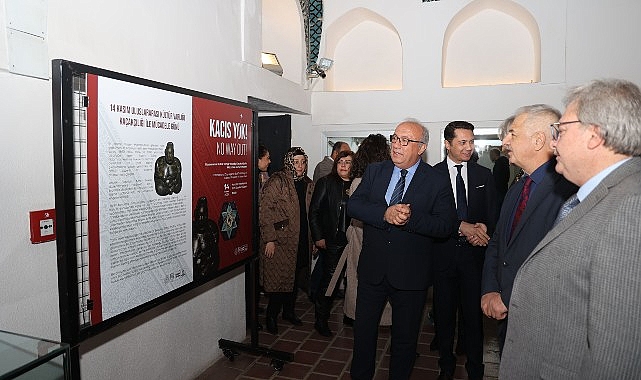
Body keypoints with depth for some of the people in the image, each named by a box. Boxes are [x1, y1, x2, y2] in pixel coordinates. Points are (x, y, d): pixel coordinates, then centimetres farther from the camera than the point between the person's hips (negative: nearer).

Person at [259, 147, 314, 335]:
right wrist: (269, 239, -18)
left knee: (296, 276, 15)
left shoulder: (308, 184, 11)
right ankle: (271, 316, 18)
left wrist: (313, 239, 14)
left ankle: (289, 310, 33)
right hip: (280, 240, -6)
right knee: (279, 277, 0)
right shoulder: (277, 182, -10)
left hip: (301, 240, 6)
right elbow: (264, 211, -14)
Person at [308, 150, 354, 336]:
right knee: (330, 277, -2)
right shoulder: (325, 183, 0)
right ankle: (321, 320, 13)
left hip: (350, 241, 3)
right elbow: (314, 211, -3)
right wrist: (318, 237, -7)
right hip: (331, 241, -3)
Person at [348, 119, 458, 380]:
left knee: (405, 336, 17)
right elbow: (353, 205, -10)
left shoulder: (437, 181, -7)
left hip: (410, 274, -2)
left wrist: (411, 218, -29)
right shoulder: (374, 171, 1)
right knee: (363, 329, 18)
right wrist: (386, 214, -26)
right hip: (372, 268, 3)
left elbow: (446, 225, -14)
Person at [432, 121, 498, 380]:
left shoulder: (484, 175, 6)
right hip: (443, 252, -1)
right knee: (444, 313, 12)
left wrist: (484, 228, -14)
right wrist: (461, 227, -19)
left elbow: (493, 214, 8)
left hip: (474, 253, 1)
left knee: (474, 314, 7)